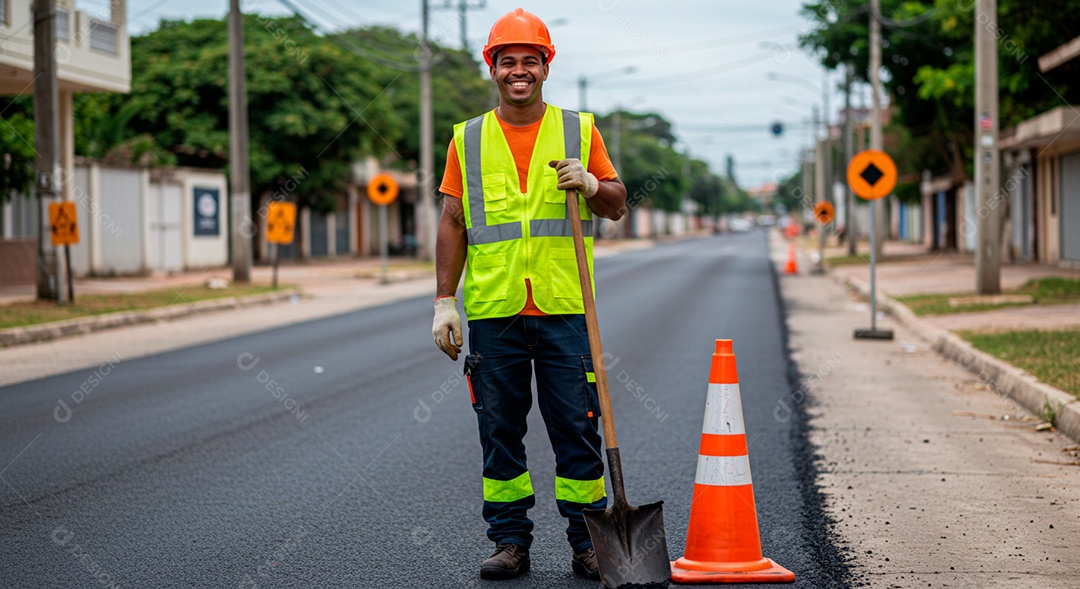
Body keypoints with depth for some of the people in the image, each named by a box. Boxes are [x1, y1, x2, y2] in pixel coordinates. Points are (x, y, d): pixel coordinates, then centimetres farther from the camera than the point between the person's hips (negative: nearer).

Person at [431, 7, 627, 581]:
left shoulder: (579, 130, 8)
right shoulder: (468, 139, 9)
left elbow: (617, 205, 12)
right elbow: (452, 223, 8)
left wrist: (591, 184, -11)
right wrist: (444, 303, 2)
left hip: (564, 308, -1)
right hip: (493, 311, 1)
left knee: (577, 427, 1)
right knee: (499, 431, 5)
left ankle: (587, 540, 10)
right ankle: (510, 540, 15)